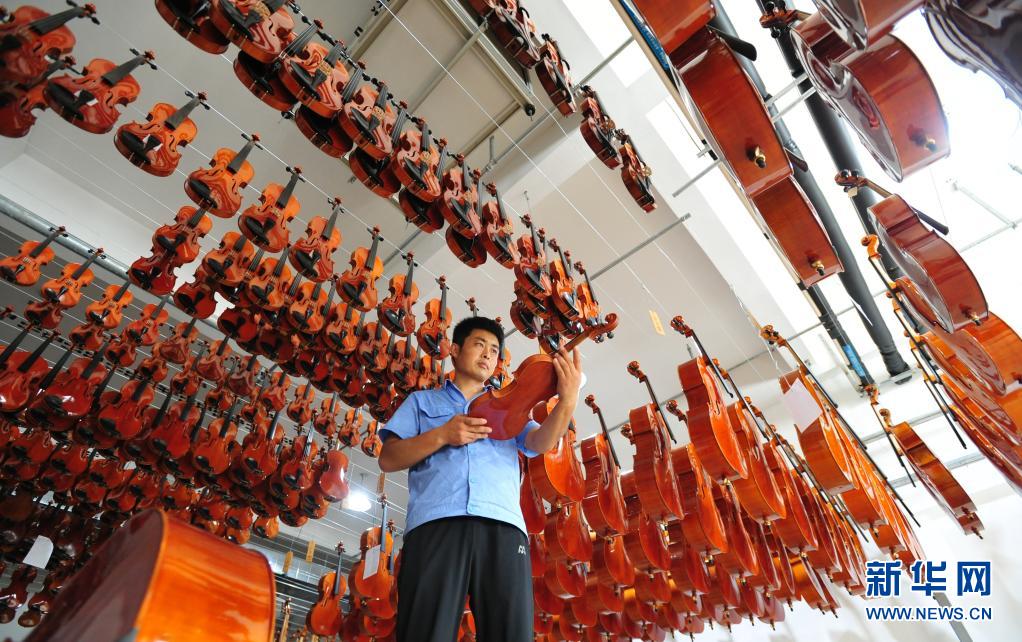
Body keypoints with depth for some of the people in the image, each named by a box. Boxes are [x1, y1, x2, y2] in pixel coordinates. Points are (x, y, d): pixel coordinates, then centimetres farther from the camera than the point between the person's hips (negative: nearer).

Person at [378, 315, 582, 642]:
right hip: (436, 524, -1)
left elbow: (541, 443, 9)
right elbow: (388, 459, 13)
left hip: (504, 527, 2)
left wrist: (567, 401, -11)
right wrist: (442, 435, -3)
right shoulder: (422, 400, 25)